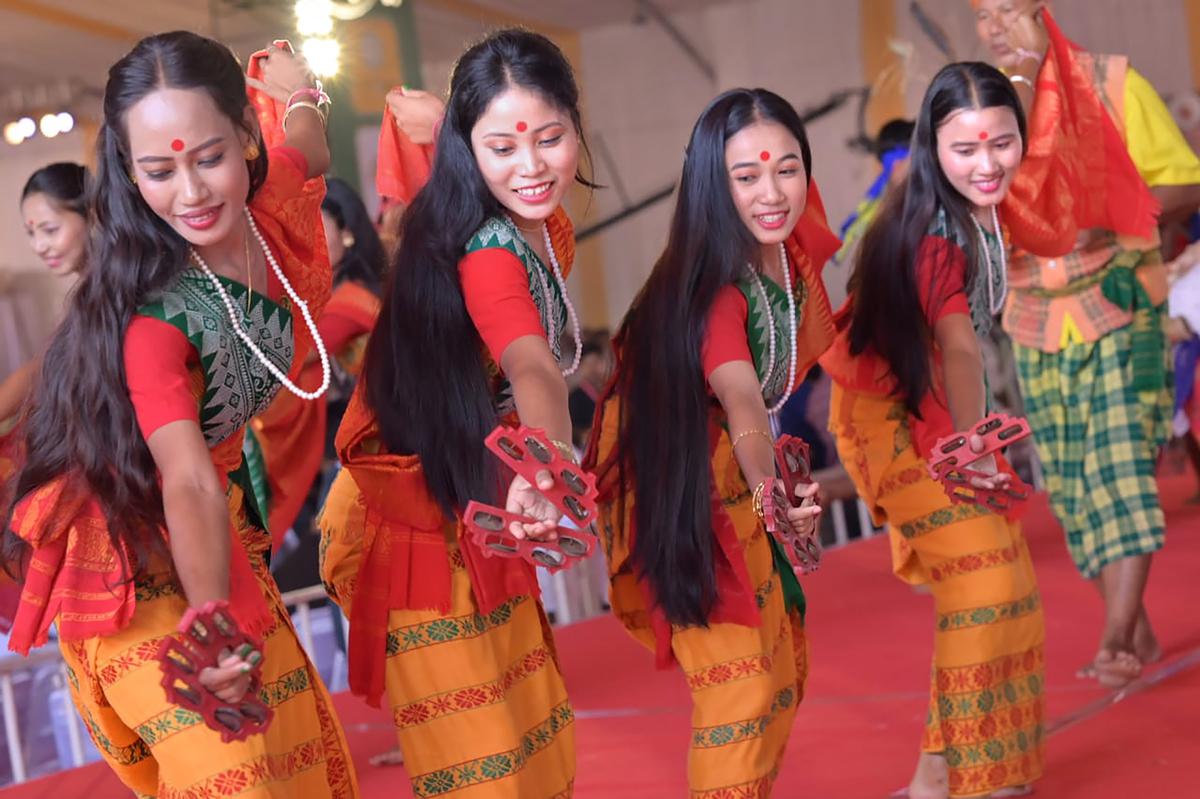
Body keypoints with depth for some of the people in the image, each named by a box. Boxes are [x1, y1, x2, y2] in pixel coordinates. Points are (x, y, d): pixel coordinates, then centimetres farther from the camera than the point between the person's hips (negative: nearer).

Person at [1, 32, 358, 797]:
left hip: (227, 527, 7)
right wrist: (213, 631, -39)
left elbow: (310, 151, 14)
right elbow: (187, 483, -38)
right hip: (139, 550, -7)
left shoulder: (268, 203, -11)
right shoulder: (149, 312, -29)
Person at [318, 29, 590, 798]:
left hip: (476, 511, 9)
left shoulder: (546, 230, -1)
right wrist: (549, 468, -66)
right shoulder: (486, 256, -27)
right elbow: (534, 370, -49)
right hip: (414, 521, -9)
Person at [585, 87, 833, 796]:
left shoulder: (796, 248, -9)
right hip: (682, 488, -8)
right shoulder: (712, 288, -29)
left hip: (739, 475, 8)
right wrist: (769, 490, -55)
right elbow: (740, 399, -44)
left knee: (784, 669, 14)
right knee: (738, 679, -14)